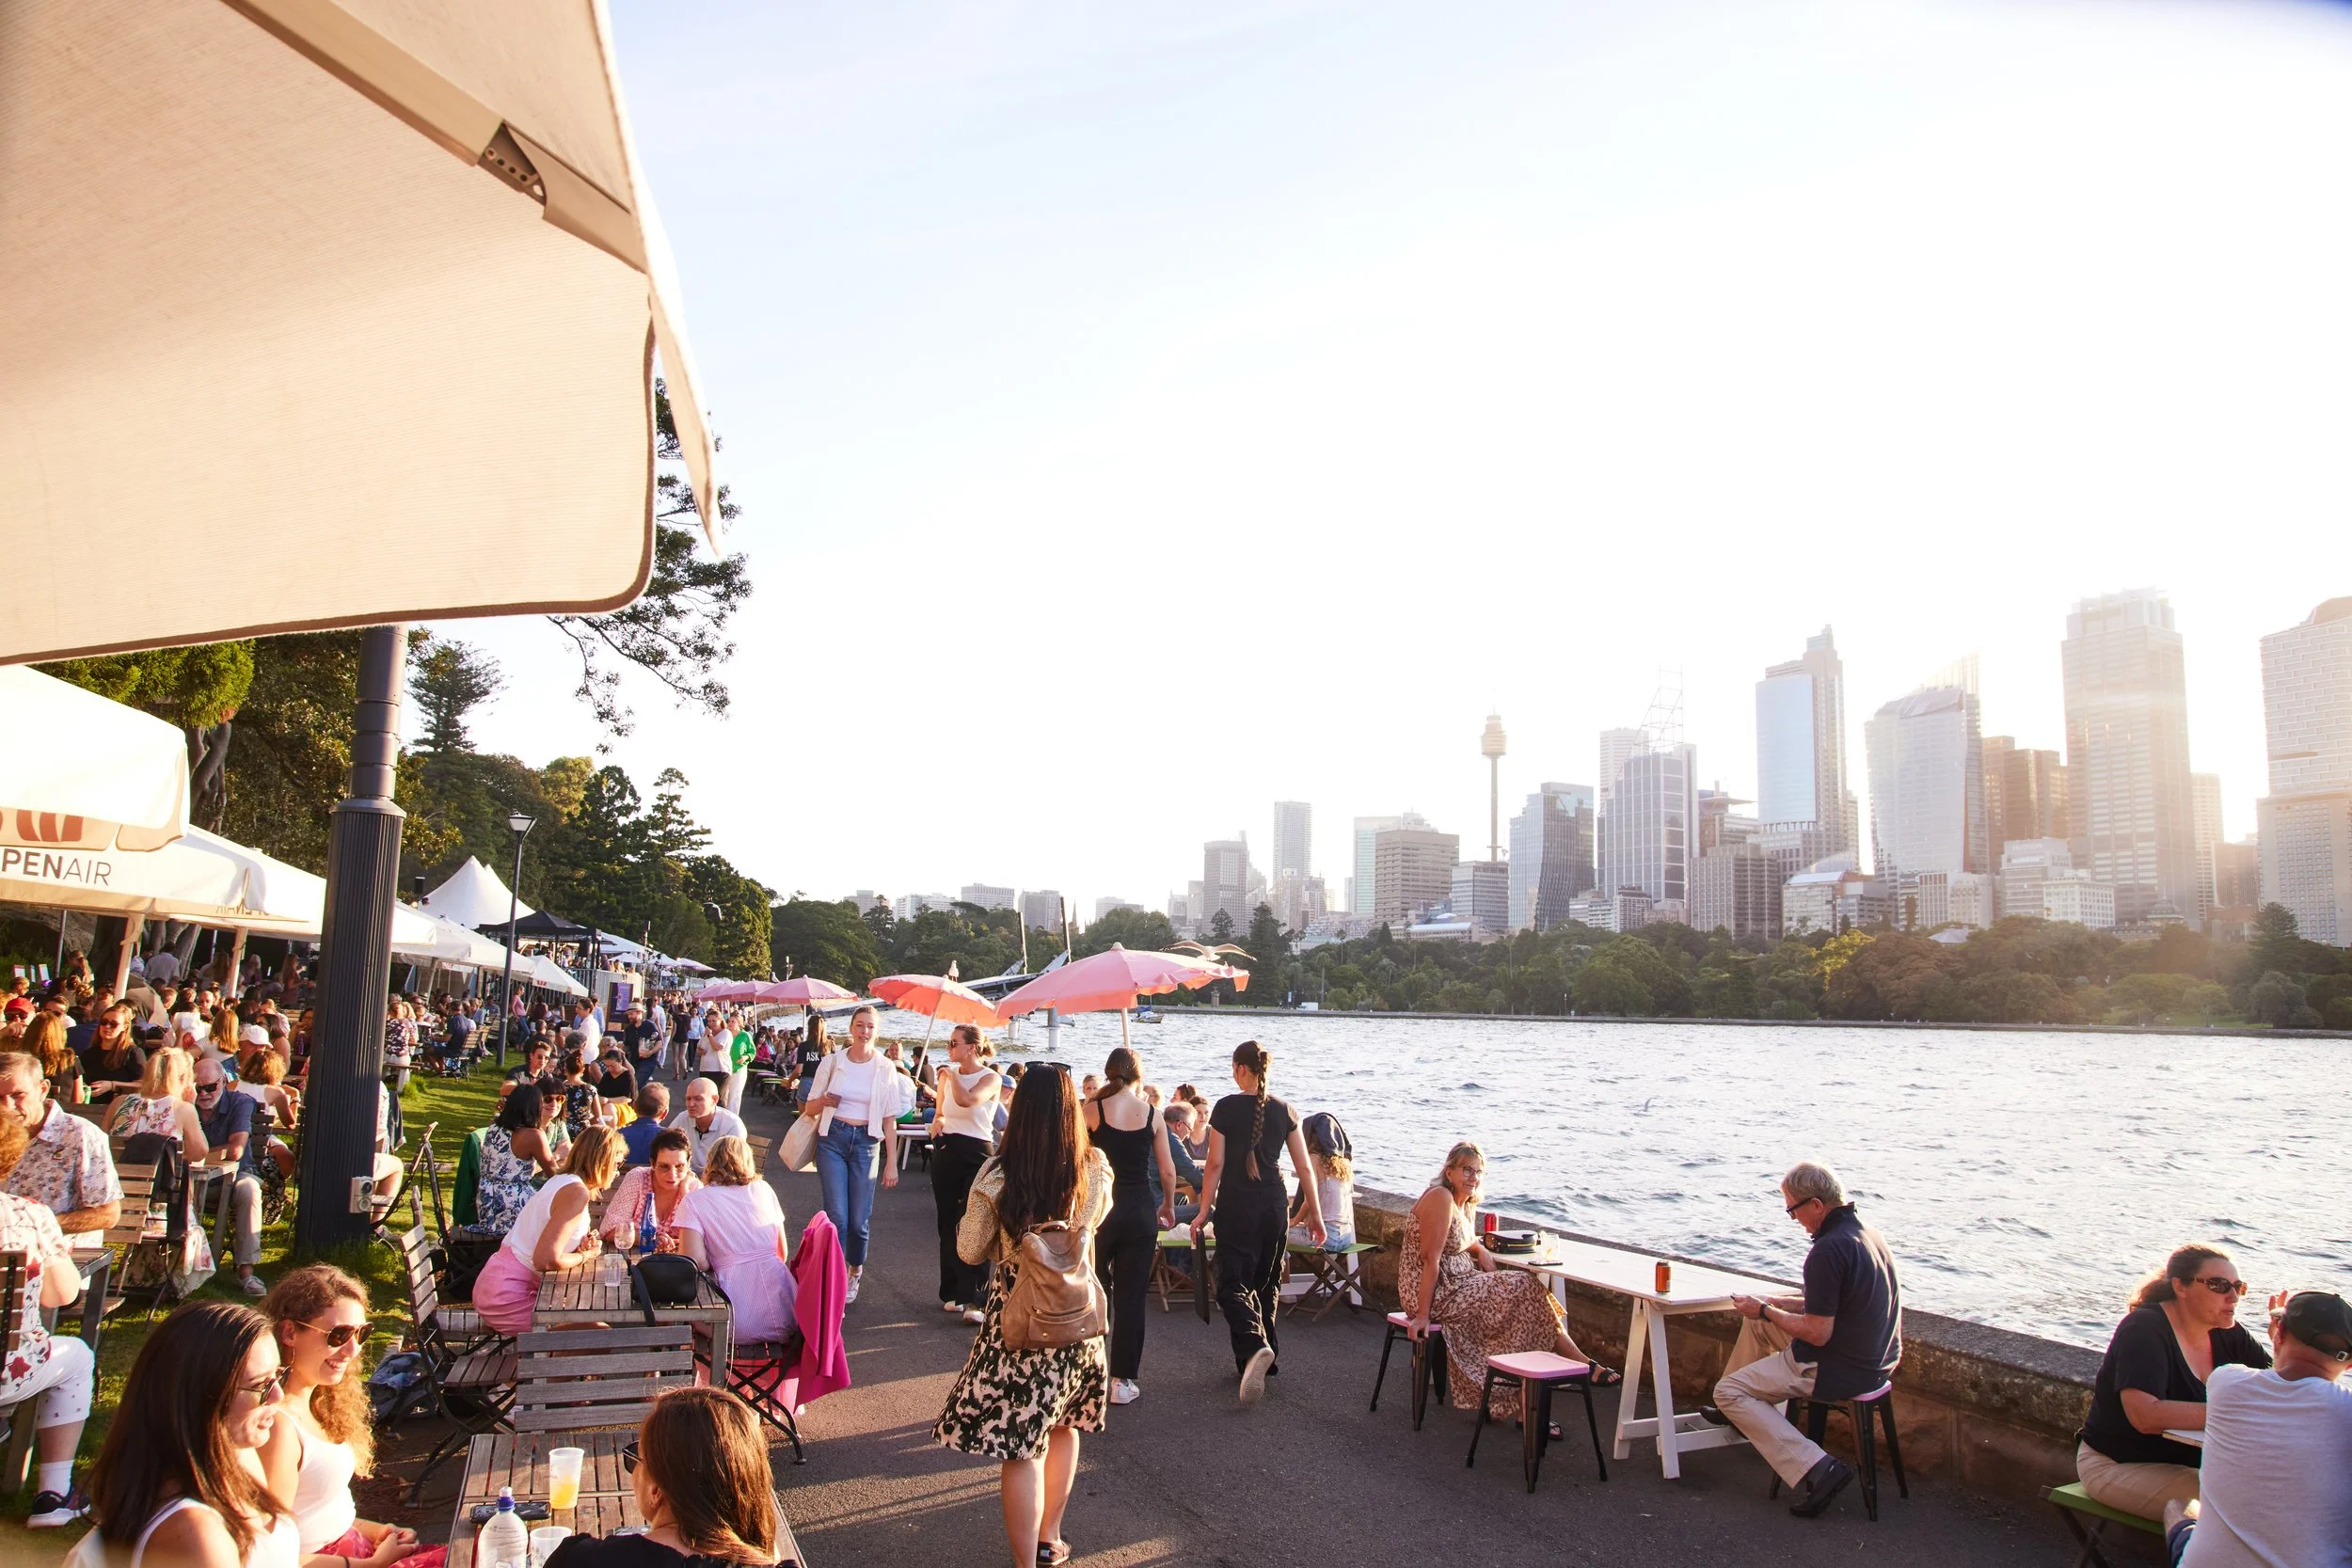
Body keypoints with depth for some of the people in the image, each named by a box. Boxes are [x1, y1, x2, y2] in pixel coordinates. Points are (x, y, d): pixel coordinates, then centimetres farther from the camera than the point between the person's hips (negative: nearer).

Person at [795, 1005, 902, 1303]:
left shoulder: (885, 1069, 1)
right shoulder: (832, 1062, 2)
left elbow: (889, 1119, 2)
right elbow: (809, 1108, 8)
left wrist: (892, 1163, 0)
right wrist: (824, 1101, -15)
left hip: (866, 1142, 0)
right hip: (832, 1139, 0)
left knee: (859, 1220, 2)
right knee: (837, 1216, -9)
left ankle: (855, 1272, 29)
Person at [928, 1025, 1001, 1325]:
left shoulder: (990, 1078, -8)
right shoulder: (946, 1074, 9)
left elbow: (966, 1099, -29)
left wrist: (953, 1073, -12)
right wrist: (936, 1123, 0)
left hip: (977, 1153, -6)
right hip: (946, 1151, 6)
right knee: (948, 1224, 10)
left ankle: (973, 1300, -13)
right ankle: (952, 1292, 20)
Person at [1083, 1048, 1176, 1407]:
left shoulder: (1092, 1110, -7)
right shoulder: (1153, 1114, 0)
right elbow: (1167, 1170, 4)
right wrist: (1168, 1205, 20)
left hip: (1100, 1206, -1)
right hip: (1141, 1209, 1)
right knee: (1132, 1296, 8)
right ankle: (1122, 1380, 12)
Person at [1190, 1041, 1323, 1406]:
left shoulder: (1226, 1108, -8)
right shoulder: (1284, 1111, 3)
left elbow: (1215, 1163, -9)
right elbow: (1304, 1168, 4)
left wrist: (1204, 1210, -3)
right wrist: (1314, 1214, 12)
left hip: (1236, 1205, -4)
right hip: (1275, 1205, 4)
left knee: (1233, 1284, -2)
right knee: (1267, 1283, 17)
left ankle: (1253, 1347, -26)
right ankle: (1264, 1356, 22)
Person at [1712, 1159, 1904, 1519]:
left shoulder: (1829, 1250, -27)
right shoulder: (1864, 1232, 4)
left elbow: (1817, 1334, -26)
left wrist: (1766, 1311, -10)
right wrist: (1778, 1305, 10)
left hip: (1841, 1368, -10)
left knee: (1728, 1391, -1)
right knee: (1758, 1322, 25)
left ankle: (1815, 1469, -11)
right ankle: (1741, 1412, 37)